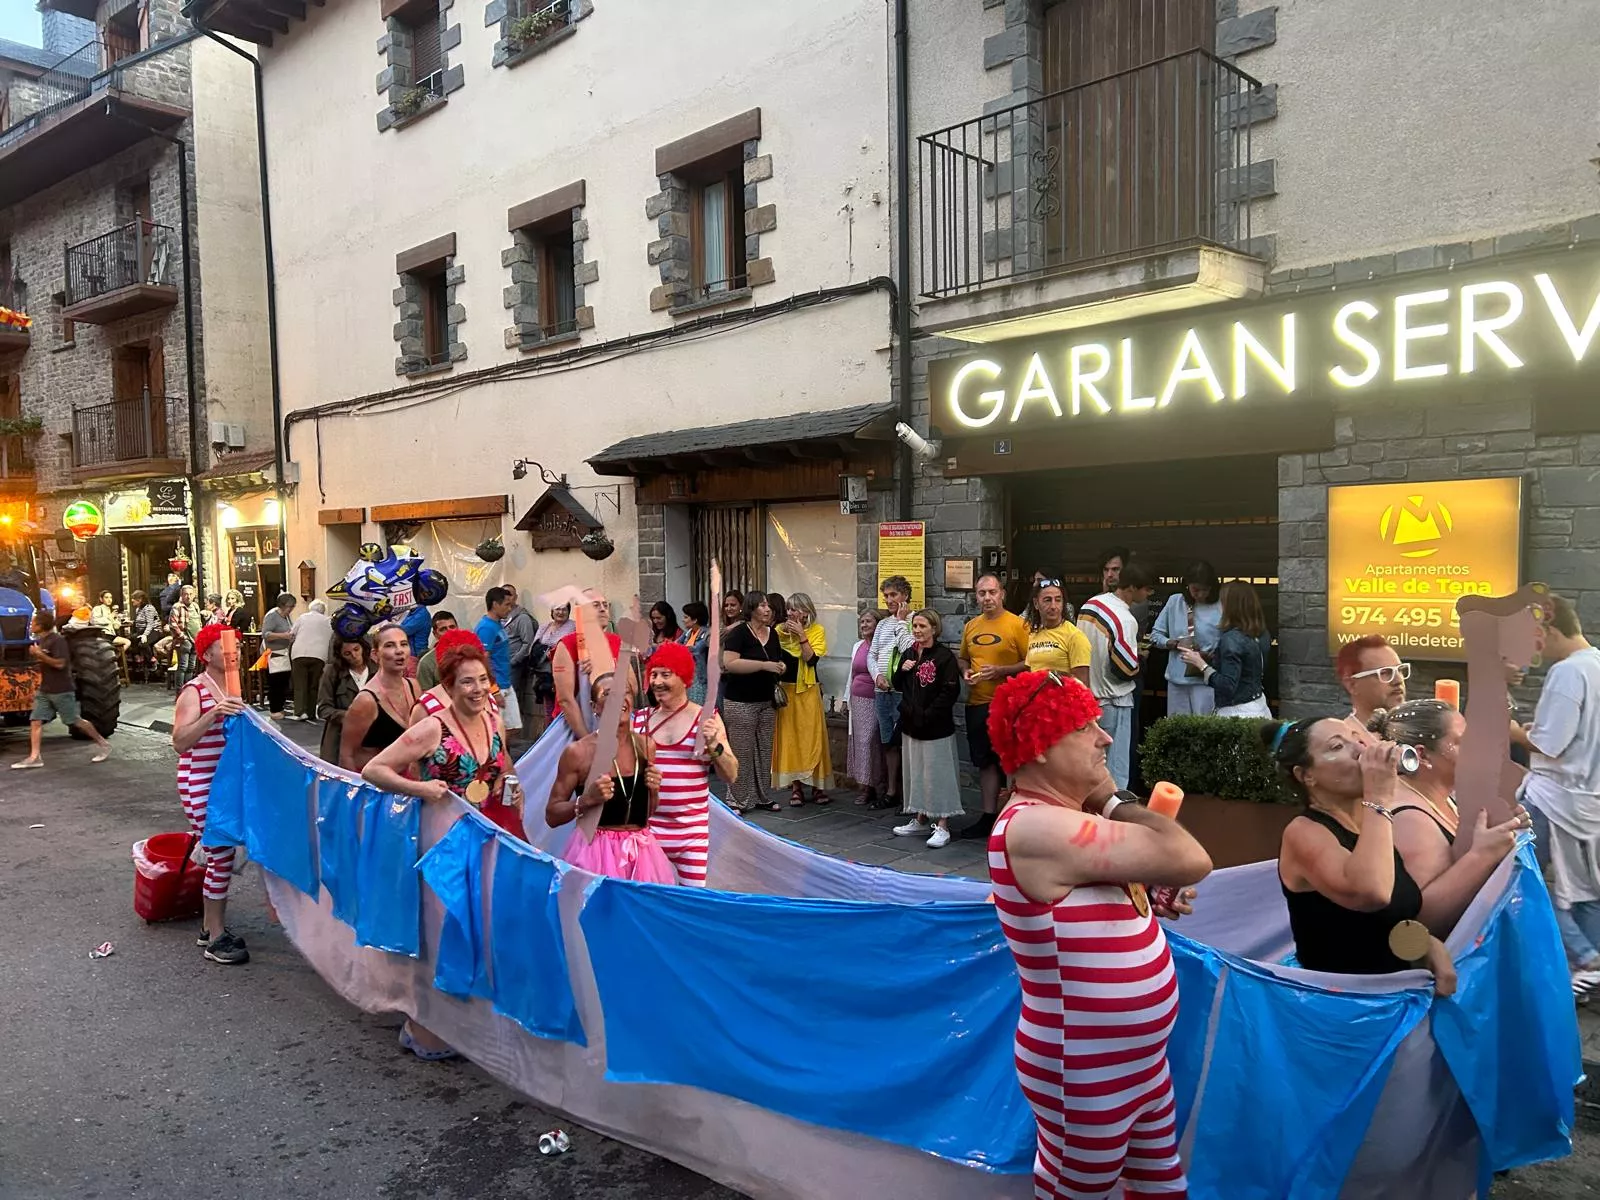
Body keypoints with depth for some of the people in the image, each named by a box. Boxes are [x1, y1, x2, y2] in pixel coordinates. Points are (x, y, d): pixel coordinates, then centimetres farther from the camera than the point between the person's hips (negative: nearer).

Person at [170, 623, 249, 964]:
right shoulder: (194, 691, -15)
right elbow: (180, 742, -27)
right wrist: (213, 714, -37)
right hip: (201, 786, -8)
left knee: (222, 855, 13)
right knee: (220, 857, -5)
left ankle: (210, 926, 26)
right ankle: (216, 937, 7)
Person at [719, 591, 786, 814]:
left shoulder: (772, 634, 11)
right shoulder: (739, 632, -10)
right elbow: (729, 663, -22)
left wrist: (780, 668, 3)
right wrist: (764, 665, -24)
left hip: (766, 702, 7)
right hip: (741, 703, -7)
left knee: (764, 751, 10)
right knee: (741, 752, -3)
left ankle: (761, 797, 19)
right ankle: (738, 801, 5)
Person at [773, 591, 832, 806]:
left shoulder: (816, 630, -2)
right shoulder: (780, 630, 4)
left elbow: (811, 659, -13)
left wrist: (801, 635, -17)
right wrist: (783, 633, -9)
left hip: (808, 692, -2)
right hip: (784, 690, 2)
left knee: (812, 737, 0)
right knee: (789, 738, 2)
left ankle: (817, 786, 8)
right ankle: (796, 787, 10)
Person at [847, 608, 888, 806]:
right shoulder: (857, 646, 14)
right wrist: (847, 697, 22)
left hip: (876, 700, -7)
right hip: (858, 700, 7)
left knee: (873, 742, -8)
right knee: (860, 741, 8)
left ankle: (878, 787, 2)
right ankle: (866, 787, 16)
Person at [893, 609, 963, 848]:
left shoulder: (944, 656, -11)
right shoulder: (909, 654, 10)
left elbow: (950, 692, -16)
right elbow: (898, 686, 17)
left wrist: (927, 715, -17)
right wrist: (902, 670, -3)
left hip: (936, 727, -7)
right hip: (911, 724, 7)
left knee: (938, 773, -3)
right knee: (916, 772, 14)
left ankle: (942, 826, 5)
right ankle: (921, 819, 27)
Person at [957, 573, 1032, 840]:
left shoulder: (1017, 624, -7)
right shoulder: (970, 626, 11)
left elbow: (1030, 663, -10)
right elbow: (963, 658, 22)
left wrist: (1000, 670, -19)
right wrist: (965, 672, 1)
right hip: (977, 703, 6)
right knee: (985, 761, 12)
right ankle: (989, 816, 22)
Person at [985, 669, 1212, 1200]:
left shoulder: (1064, 815, 1)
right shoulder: (1035, 827, -30)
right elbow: (1192, 861, -32)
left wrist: (1154, 896, -2)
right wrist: (1112, 799, -16)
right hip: (1085, 1077, -9)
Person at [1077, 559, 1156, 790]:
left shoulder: (1090, 604, 3)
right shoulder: (1126, 620, -21)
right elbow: (1126, 669, -19)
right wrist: (1140, 658, 2)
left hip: (1086, 696, 8)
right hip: (1113, 703, -8)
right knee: (1116, 772, -1)